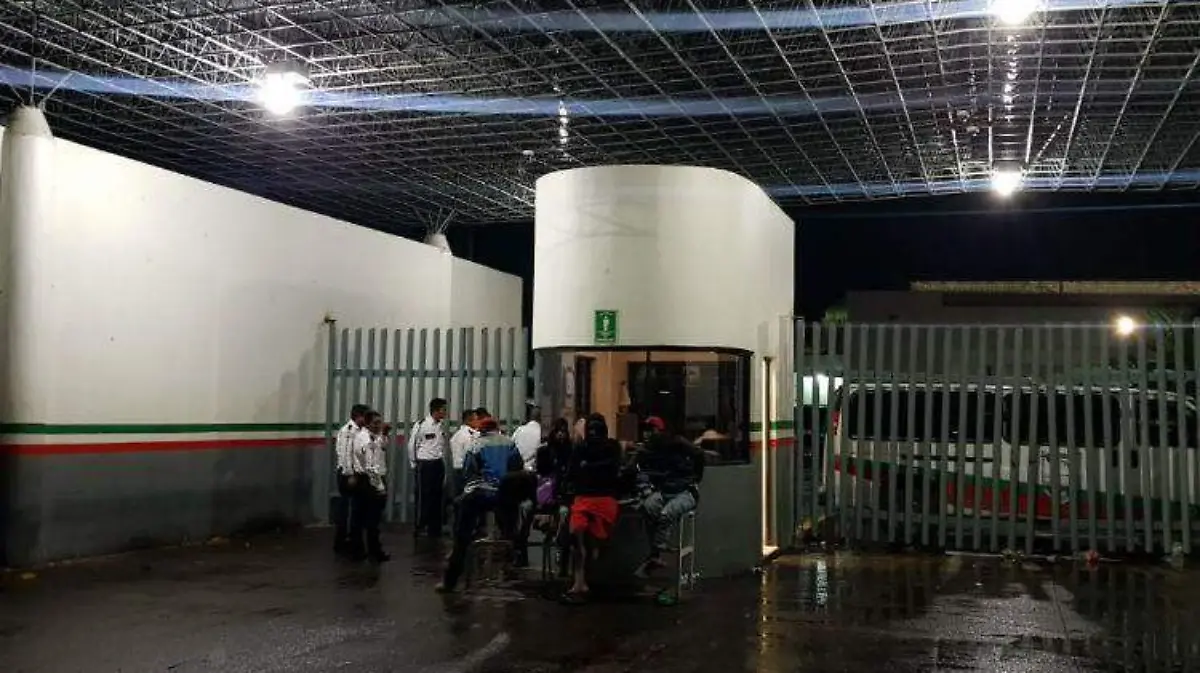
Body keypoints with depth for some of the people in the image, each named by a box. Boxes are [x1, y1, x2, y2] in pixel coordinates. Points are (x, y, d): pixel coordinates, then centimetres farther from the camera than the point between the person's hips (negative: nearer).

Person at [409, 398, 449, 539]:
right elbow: (411, 445, -2)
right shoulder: (421, 426, -10)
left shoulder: (441, 427, 8)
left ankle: (435, 530, 17)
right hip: (425, 465, -6)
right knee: (423, 497, -3)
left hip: (439, 464, 6)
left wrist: (443, 466, 14)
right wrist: (414, 464, 4)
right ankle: (419, 528, 7)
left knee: (437, 497, 9)